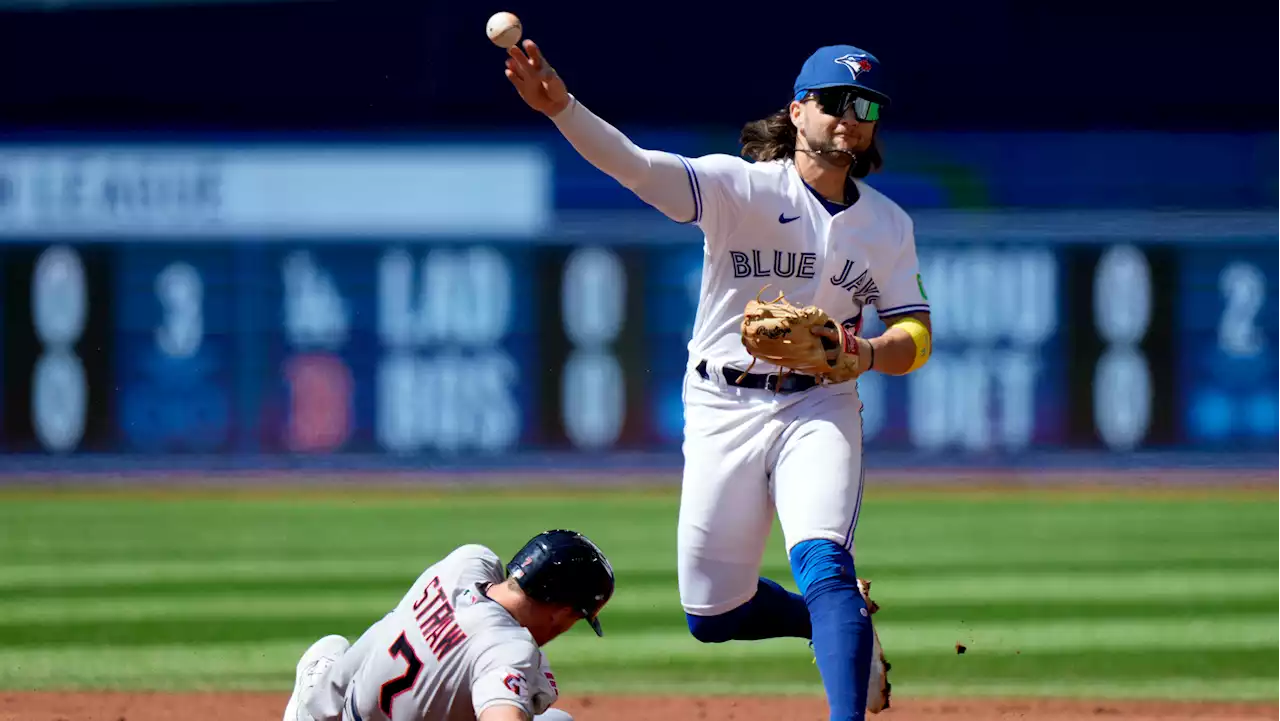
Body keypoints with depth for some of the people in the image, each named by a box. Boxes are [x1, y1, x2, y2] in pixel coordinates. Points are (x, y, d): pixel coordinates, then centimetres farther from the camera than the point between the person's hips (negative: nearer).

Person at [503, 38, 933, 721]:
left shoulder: (888, 223, 4)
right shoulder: (740, 184, -9)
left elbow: (917, 336, 5)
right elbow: (639, 167, -25)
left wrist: (868, 353, -20)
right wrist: (562, 107, -43)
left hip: (818, 410, 0)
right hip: (720, 412, 0)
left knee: (821, 562, -25)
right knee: (713, 615, 4)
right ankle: (847, 621, 31)